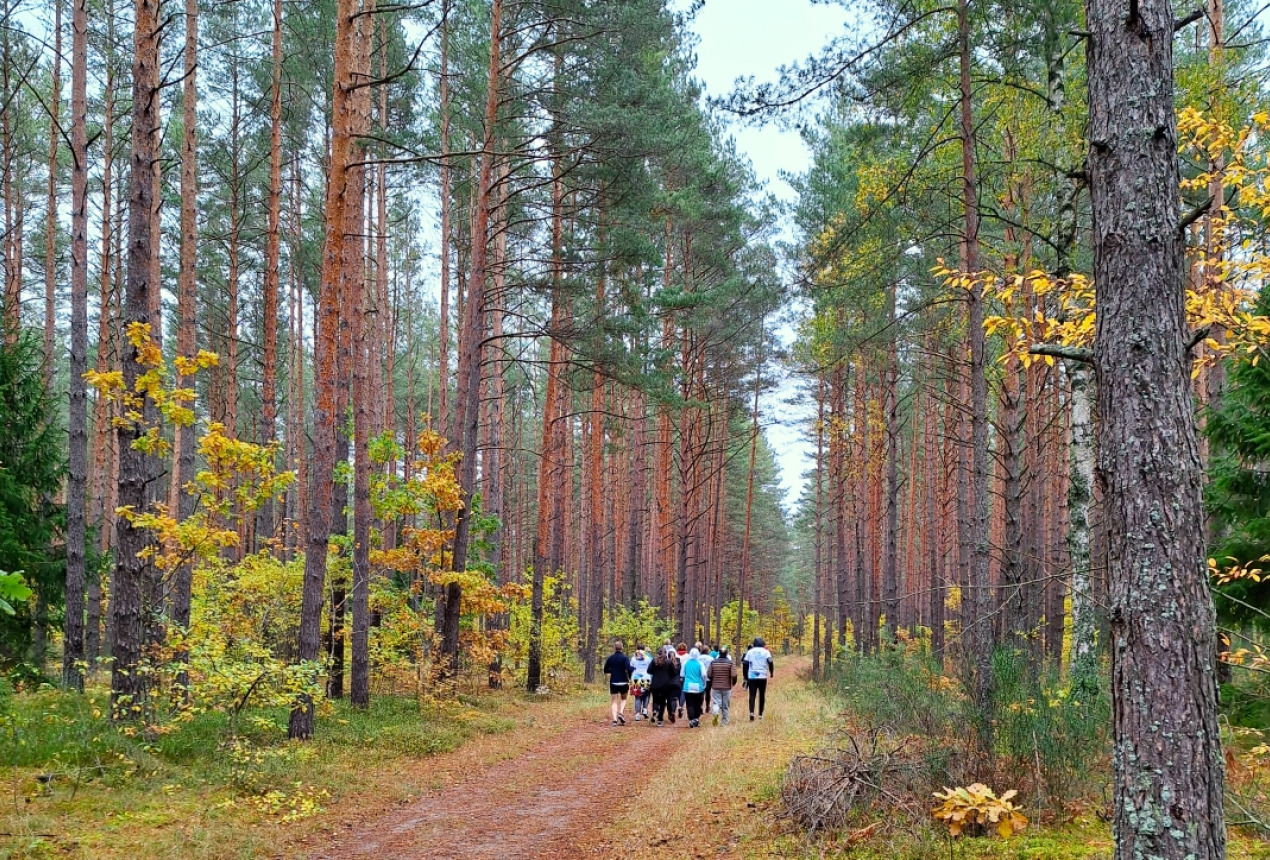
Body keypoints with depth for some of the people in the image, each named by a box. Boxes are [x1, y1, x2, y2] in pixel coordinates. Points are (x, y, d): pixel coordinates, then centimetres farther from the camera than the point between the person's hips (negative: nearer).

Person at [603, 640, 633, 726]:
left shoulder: (610, 658, 1)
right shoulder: (624, 657, -9)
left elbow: (605, 670, 7)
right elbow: (628, 668, -21)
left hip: (613, 683, 1)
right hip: (623, 682, -1)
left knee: (614, 701, 6)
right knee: (623, 699, 19)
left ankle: (615, 719, -8)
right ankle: (621, 713, -3)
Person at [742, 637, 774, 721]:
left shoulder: (750, 652, 7)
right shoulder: (765, 652, 1)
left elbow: (745, 664, 4)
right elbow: (770, 662, -12)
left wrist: (746, 677, 11)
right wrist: (771, 672, 3)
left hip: (751, 677, 1)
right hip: (762, 677, -1)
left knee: (752, 695, -1)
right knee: (762, 696, 12)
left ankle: (751, 712, -22)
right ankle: (760, 714, 12)